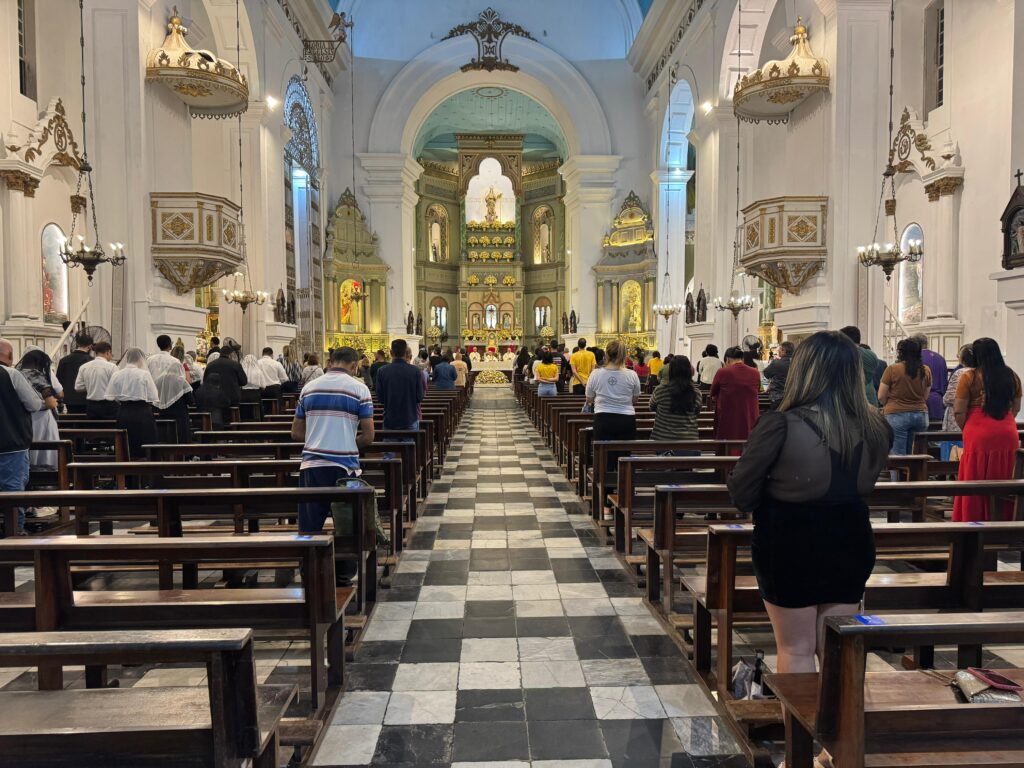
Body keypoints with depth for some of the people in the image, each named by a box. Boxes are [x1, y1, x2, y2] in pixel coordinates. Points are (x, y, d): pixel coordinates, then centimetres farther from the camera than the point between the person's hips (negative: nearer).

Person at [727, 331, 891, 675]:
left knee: (795, 650, 13)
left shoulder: (780, 426, -22)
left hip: (787, 546, -4)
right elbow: (864, 483, 7)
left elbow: (741, 494, -15)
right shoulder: (875, 428, -7)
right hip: (850, 542, 4)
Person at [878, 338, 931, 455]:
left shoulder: (892, 369, -9)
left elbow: (881, 397, -4)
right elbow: (925, 396, 13)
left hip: (897, 415, -4)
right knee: (915, 454, 13)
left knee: (898, 455, -3)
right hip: (921, 414, 5)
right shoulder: (926, 370, 3)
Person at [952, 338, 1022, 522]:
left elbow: (958, 412, -8)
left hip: (979, 435, -4)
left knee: (976, 484, 4)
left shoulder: (969, 377, -7)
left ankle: (973, 521, 10)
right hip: (1008, 435, 4)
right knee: (1004, 483, 12)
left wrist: (967, 430, 9)